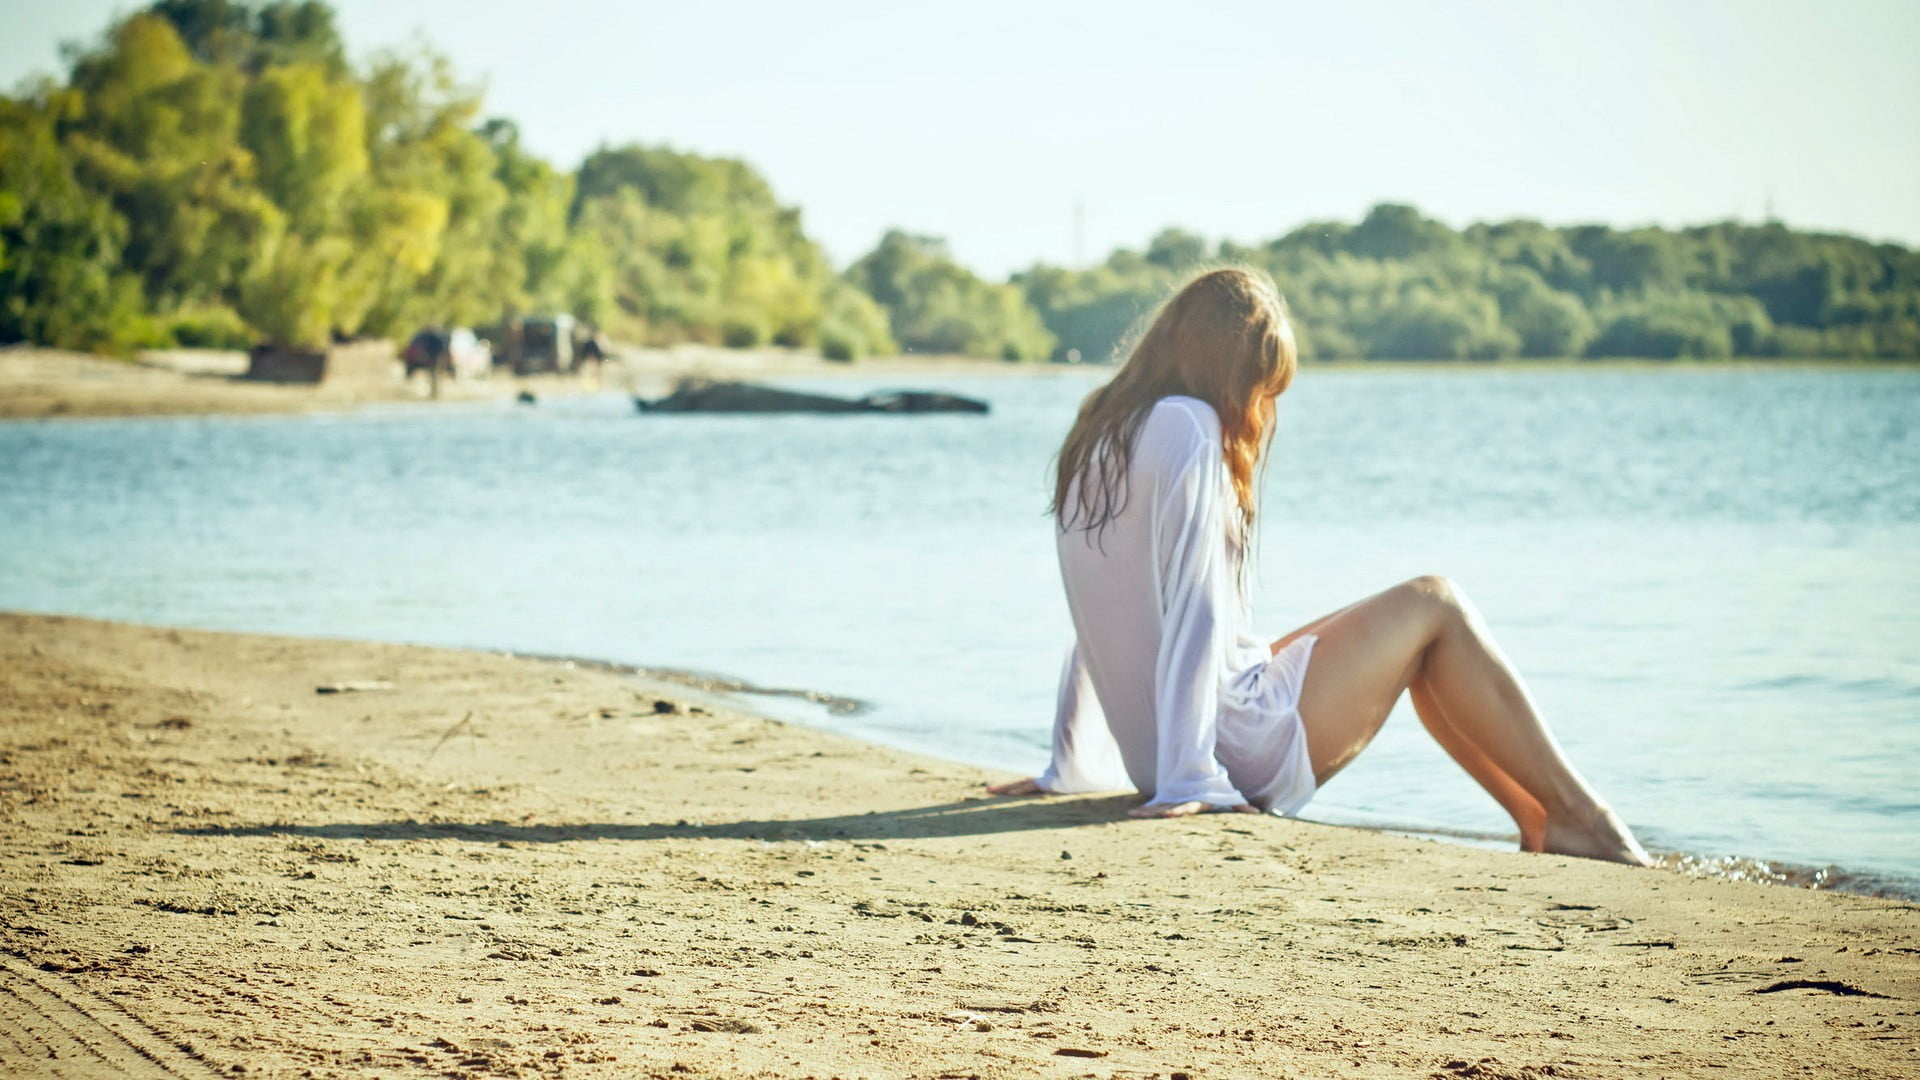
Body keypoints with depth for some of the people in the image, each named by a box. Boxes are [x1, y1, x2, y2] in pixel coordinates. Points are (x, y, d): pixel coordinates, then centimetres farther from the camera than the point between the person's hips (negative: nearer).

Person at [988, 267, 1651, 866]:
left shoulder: (1099, 438, 12)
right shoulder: (1187, 427, -16)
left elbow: (1101, 625, 16)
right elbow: (1193, 612, -21)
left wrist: (1070, 767, 20)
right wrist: (1187, 780, -23)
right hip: (1248, 754, -10)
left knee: (1414, 643, 23)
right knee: (1433, 606, 6)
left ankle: (1539, 820, 25)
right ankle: (1576, 814, 11)